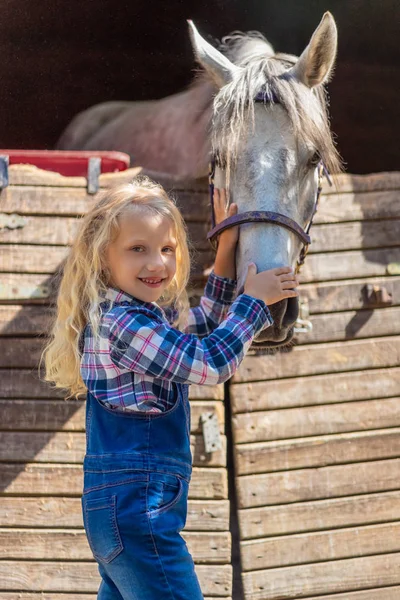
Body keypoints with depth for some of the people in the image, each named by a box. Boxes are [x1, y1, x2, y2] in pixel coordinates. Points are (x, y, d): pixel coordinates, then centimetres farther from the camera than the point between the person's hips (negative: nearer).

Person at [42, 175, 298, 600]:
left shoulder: (150, 314, 14)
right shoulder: (120, 323, -17)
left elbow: (203, 324, 32)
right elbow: (211, 362, -17)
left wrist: (226, 252, 23)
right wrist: (255, 298, -4)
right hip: (137, 509, -10)